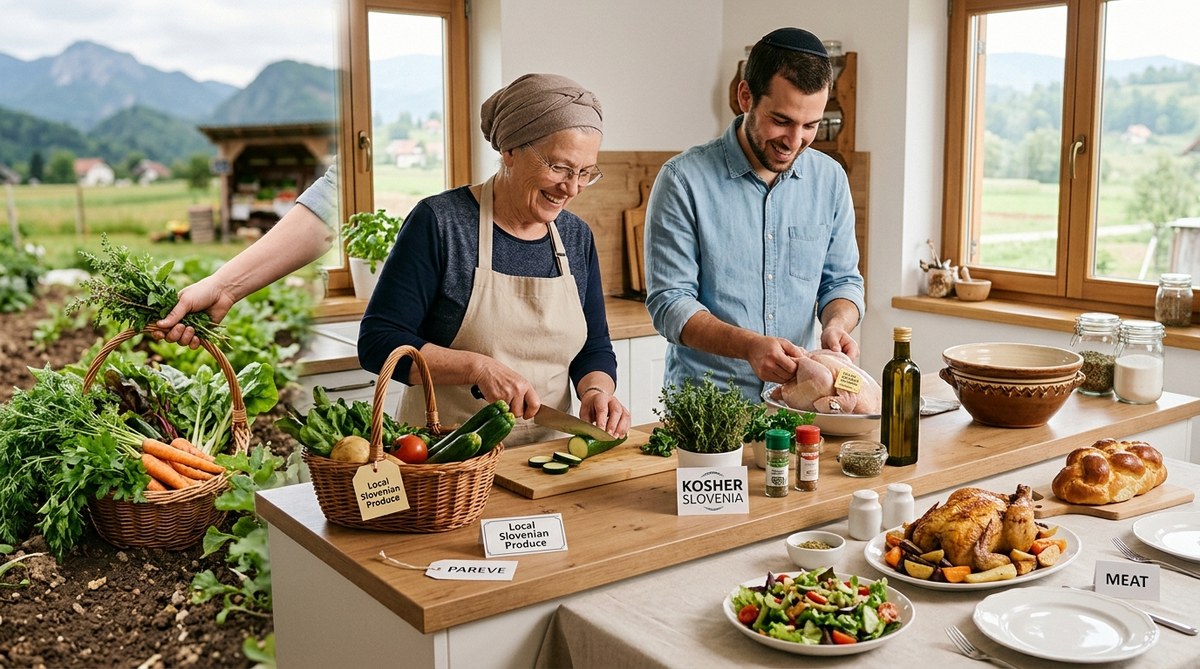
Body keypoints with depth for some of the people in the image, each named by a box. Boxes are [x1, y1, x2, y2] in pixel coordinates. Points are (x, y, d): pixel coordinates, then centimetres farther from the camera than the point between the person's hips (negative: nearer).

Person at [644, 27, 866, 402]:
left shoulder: (830, 179, 8)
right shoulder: (684, 180, -7)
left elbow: (842, 280, 15)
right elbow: (669, 303, -9)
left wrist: (836, 324, -8)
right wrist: (749, 345, -24)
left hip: (798, 397, 4)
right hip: (702, 401, -3)